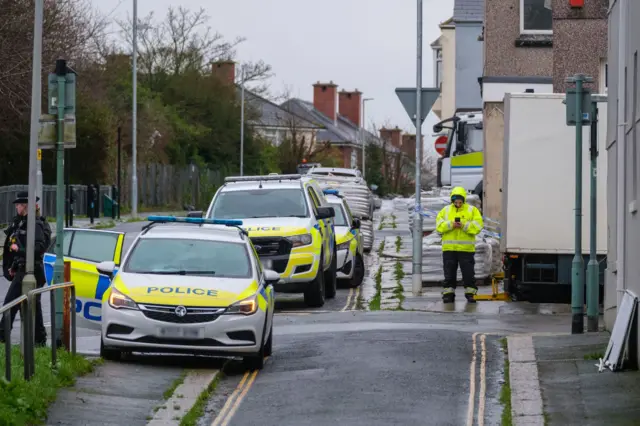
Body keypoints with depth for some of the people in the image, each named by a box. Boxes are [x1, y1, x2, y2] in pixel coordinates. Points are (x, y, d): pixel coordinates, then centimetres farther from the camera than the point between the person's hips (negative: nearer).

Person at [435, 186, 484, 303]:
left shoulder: (472, 210, 5)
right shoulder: (445, 210, 11)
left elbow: (478, 226, -6)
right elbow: (439, 225, -1)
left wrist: (464, 225, -17)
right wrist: (451, 224, -16)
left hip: (466, 248, -2)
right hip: (449, 248, 2)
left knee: (468, 272, 0)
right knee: (449, 273, 5)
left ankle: (470, 293, 7)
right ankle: (448, 293, 11)